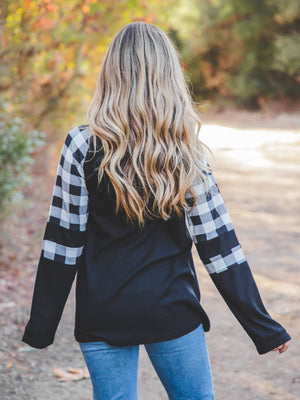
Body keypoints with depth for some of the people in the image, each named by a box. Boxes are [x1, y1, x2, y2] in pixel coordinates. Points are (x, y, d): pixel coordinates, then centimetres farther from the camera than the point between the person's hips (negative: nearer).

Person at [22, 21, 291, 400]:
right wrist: (264, 328, 4)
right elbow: (219, 247, -3)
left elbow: (62, 245, -8)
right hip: (174, 312, 1)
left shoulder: (83, 146, -9)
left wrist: (41, 325, 2)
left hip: (103, 318, -1)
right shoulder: (188, 153, -4)